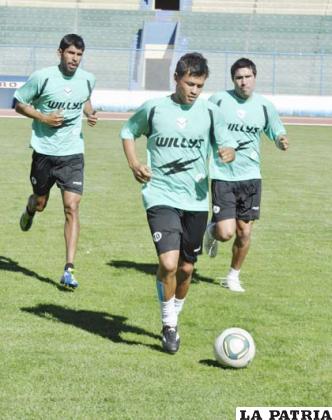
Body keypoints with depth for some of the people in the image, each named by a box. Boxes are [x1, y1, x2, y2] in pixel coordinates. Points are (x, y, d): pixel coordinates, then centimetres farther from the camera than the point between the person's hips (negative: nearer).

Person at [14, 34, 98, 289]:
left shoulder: (88, 80, 0)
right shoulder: (42, 77, -10)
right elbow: (19, 103, -1)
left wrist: (90, 113, 1)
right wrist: (43, 117, -15)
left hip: (73, 154, 1)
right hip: (44, 151, -1)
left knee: (72, 207, -12)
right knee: (40, 203, 16)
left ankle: (69, 270, -11)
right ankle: (30, 210, 57)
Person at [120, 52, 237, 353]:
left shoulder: (210, 112, 3)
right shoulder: (153, 109, -2)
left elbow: (226, 144, 11)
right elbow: (128, 132, 14)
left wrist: (229, 153, -14)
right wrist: (134, 164, -1)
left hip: (196, 200, 3)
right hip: (161, 196, -3)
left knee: (186, 268, 11)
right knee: (169, 262, -19)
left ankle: (174, 317, 35)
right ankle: (169, 325, -1)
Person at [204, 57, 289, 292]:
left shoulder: (264, 106, 3)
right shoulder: (219, 101, -3)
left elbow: (278, 133, 11)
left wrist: (282, 141, -13)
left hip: (250, 176, 2)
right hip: (222, 176, -2)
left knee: (245, 233, 4)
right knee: (226, 232, -11)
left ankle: (234, 276, 25)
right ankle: (211, 231, 26)